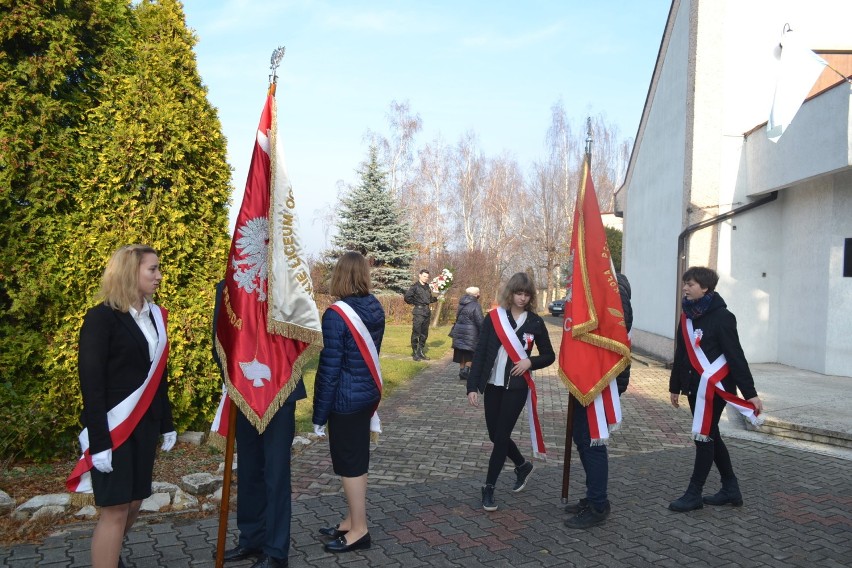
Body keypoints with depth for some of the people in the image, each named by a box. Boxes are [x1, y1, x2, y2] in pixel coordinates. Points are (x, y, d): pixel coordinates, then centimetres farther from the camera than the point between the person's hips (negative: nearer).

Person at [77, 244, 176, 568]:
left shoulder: (154, 315, 8)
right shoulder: (102, 317, -12)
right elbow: (90, 381, -15)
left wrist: (166, 423, 14)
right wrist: (98, 440, -19)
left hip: (144, 424, 6)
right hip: (113, 427, -6)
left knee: (134, 502, 11)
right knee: (115, 509, -4)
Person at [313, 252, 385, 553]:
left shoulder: (336, 314, -20)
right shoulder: (375, 308, 3)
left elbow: (329, 367, -18)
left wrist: (319, 413, -10)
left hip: (345, 399, -8)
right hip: (368, 392, 8)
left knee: (349, 463, 5)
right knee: (357, 459, 17)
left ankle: (360, 530, 16)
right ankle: (352, 521, 30)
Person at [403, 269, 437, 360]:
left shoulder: (427, 287, 13)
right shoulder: (415, 286, -8)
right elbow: (407, 297, -14)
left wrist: (437, 298, 6)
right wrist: (414, 303, -5)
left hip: (427, 312, 7)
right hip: (418, 312, -7)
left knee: (424, 334, 12)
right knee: (416, 333, -3)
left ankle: (421, 352, 22)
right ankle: (415, 353, 4)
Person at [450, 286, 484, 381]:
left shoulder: (461, 304, 11)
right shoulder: (475, 305, -12)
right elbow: (480, 322, -14)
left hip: (459, 331, 7)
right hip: (470, 333, -7)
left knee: (461, 353, 14)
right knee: (470, 355, 3)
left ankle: (462, 370, 17)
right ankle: (466, 370, -9)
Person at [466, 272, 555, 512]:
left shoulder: (535, 322, -2)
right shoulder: (494, 317, -2)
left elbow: (549, 356, 7)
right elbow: (480, 352, -3)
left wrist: (530, 362, -13)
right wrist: (473, 385, -9)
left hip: (516, 387, -2)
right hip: (492, 385, 2)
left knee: (501, 436, -3)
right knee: (495, 435, 11)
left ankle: (489, 488, 11)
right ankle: (523, 465, 38)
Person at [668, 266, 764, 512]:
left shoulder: (721, 316, -13)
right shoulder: (687, 315, 8)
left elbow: (736, 356, -15)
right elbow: (681, 353, 14)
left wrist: (750, 393, -16)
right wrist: (675, 386, 19)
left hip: (715, 387, -8)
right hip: (695, 386, 8)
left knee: (704, 437, -1)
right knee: (710, 436, 14)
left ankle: (694, 494, 9)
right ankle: (731, 489, 28)